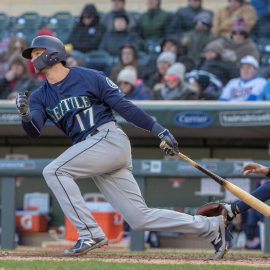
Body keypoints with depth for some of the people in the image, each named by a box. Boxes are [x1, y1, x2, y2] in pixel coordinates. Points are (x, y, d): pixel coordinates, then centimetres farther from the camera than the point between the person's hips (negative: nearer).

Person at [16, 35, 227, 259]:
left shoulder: (88, 77, -2)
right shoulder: (40, 96, 14)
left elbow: (124, 106, -2)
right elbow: (34, 131, -1)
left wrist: (159, 130, -7)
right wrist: (25, 114, -23)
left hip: (110, 139, -6)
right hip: (90, 152, 6)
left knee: (54, 171, -20)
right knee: (140, 219, 1)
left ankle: (90, 233, -18)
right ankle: (210, 227, 11)